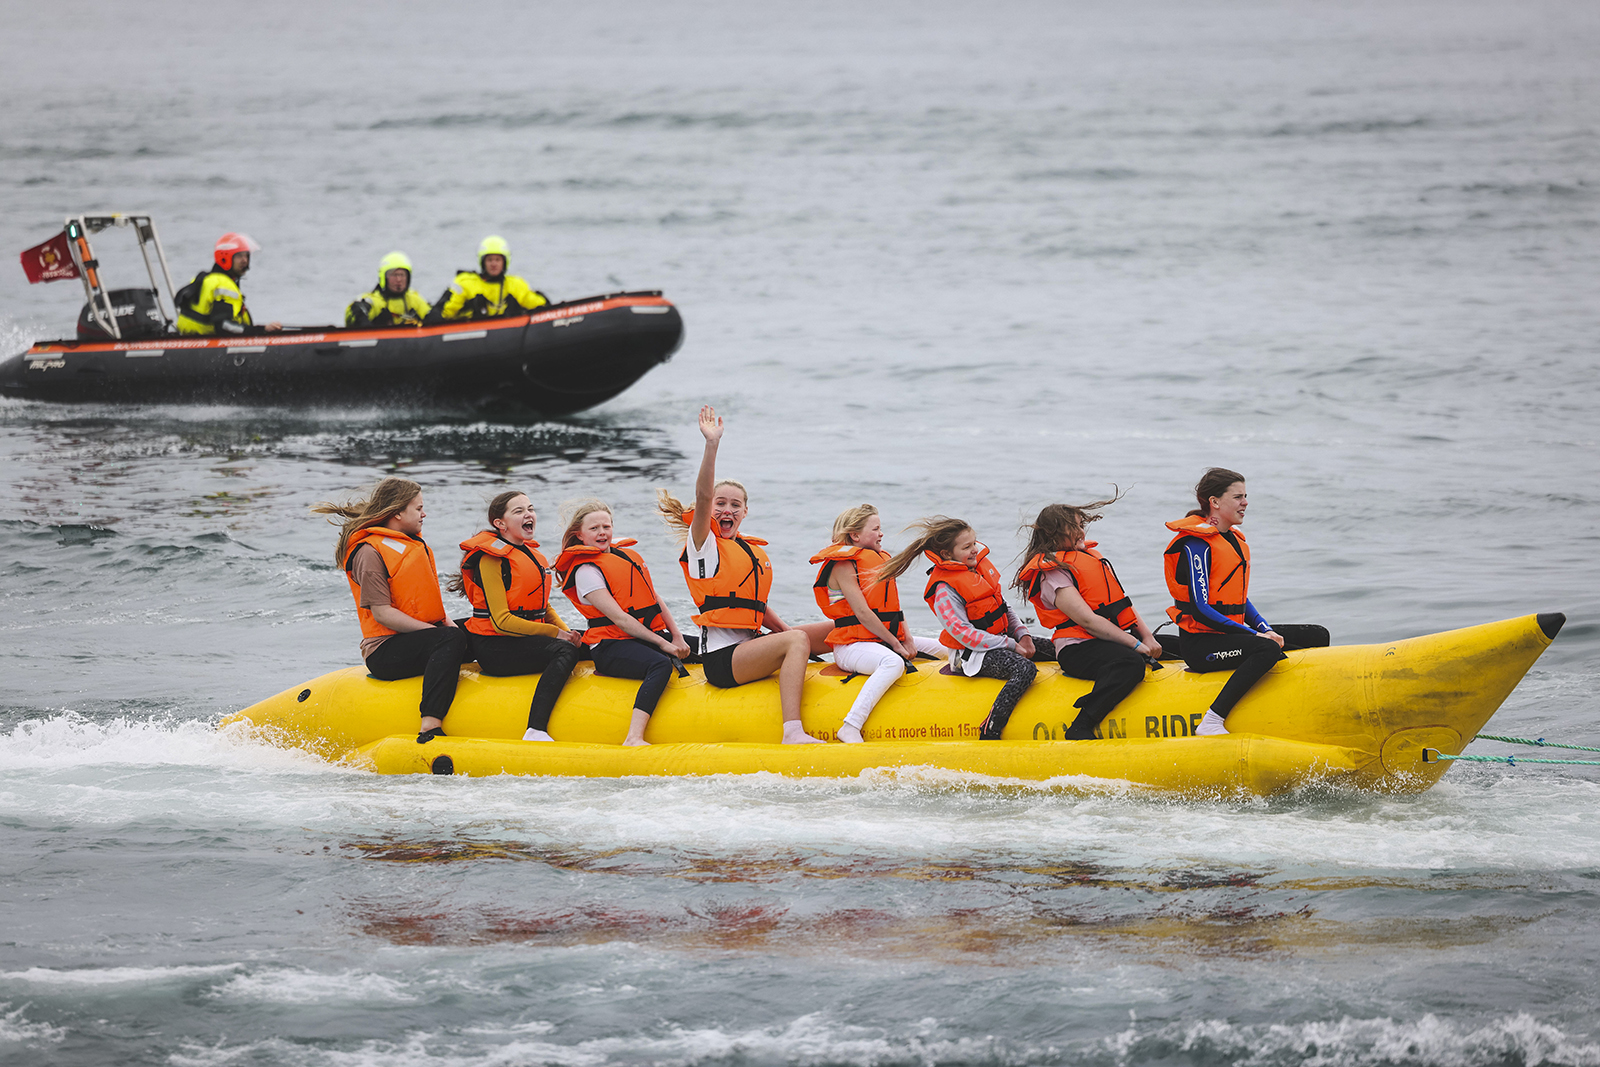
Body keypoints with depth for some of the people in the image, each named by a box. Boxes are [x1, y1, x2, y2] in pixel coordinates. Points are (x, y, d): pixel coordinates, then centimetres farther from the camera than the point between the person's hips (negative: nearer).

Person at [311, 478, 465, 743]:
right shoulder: (370, 552, -10)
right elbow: (382, 613, -17)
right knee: (451, 640, -33)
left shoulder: (414, 544, 21)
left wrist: (447, 623, 5)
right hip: (385, 651, -10)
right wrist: (437, 631, -19)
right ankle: (430, 729, -48)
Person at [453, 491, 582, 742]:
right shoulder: (492, 559, -11)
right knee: (565, 652, -29)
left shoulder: (532, 555, 17)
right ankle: (535, 732, -43)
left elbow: (544, 608, 25)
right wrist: (555, 633, -16)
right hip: (493, 649, -9)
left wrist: (567, 633, 4)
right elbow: (502, 622, -17)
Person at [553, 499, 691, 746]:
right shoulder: (586, 571, -6)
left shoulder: (631, 555, 19)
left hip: (651, 635, 9)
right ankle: (634, 739, -53)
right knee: (661, 665, -37)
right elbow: (618, 618, -14)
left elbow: (656, 601, 20)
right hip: (611, 647, -9)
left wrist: (677, 638, 6)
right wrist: (662, 643, -17)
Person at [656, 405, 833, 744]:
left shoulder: (755, 553, 20)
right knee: (796, 640, -32)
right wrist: (712, 445, -28)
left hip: (750, 645, 8)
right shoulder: (703, 543, -1)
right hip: (721, 657, -8)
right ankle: (792, 733, -43)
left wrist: (785, 629, 4)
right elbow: (703, 497, -17)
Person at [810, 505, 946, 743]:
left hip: (887, 639, 9)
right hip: (852, 645, -9)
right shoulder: (843, 564, -9)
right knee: (894, 663, -41)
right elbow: (862, 613, -17)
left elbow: (894, 606, 19)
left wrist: (907, 639, 2)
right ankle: (851, 728, -49)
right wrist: (895, 644, -14)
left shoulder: (880, 560, 19)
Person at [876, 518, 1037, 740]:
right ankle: (989, 735, -35)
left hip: (1001, 638, 9)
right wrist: (1011, 646, -21)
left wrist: (1021, 635, 2)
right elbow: (964, 633, -21)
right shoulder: (945, 590, -18)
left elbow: (1003, 606, 17)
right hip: (972, 655, -9)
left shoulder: (981, 563, 8)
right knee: (1025, 669, -33)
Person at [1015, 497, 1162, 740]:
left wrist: (1147, 637, 3)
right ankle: (1080, 730, -38)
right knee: (1130, 664, -38)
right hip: (1078, 649, -10)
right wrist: (1135, 644, -19)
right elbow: (1088, 620, -17)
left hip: (1118, 637, 10)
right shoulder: (1052, 573, -9)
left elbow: (1123, 604, 19)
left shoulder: (1091, 556, 20)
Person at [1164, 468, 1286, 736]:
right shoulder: (1197, 544, -14)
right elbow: (1199, 609, -19)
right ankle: (1211, 724, -34)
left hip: (1229, 634, 9)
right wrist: (1252, 633, -20)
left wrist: (1265, 629, 2)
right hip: (1199, 645, -9)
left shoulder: (1235, 539, 15)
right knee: (1268, 649, -33)